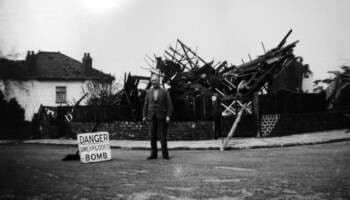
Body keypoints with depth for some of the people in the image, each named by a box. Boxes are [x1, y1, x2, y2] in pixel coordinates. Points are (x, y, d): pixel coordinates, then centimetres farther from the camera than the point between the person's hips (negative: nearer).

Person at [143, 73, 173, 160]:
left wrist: (168, 116, -11)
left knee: (163, 136, -5)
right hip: (151, 117, 3)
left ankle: (165, 154, 2)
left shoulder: (165, 92, 3)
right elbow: (146, 104, 10)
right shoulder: (148, 92, 11)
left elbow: (169, 105, -1)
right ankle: (153, 154, 5)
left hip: (162, 117, -3)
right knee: (152, 136, 0)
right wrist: (144, 116, 1)